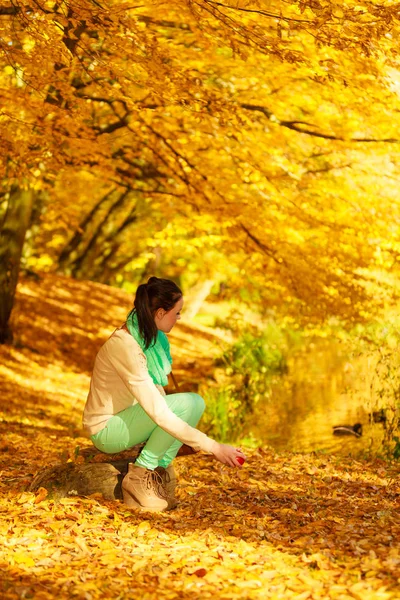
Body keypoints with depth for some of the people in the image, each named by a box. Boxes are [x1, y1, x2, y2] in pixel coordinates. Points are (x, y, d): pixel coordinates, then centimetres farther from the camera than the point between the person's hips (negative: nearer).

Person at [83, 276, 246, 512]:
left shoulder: (148, 336, 0)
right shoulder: (125, 346, -28)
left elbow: (155, 395, 11)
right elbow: (158, 412, -32)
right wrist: (213, 447, -30)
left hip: (128, 417, 9)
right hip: (108, 428, -9)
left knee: (196, 403, -5)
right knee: (186, 403, -23)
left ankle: (160, 471, -3)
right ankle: (139, 476, -13)